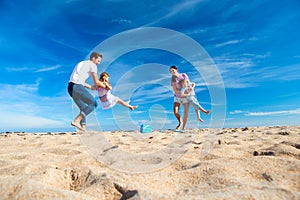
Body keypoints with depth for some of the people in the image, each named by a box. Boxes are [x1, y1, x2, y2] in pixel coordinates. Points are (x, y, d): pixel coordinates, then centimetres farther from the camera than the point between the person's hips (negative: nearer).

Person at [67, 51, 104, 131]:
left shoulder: (82, 63, 29)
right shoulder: (92, 65, 1)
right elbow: (96, 82, -3)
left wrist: (90, 87, 30)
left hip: (71, 87, 9)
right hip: (77, 87, -9)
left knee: (83, 108, 16)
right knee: (93, 104, -3)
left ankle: (83, 128, 10)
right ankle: (76, 121, -9)